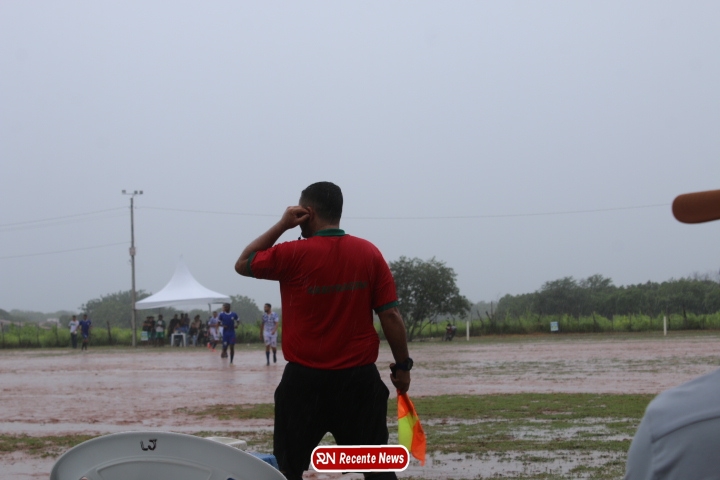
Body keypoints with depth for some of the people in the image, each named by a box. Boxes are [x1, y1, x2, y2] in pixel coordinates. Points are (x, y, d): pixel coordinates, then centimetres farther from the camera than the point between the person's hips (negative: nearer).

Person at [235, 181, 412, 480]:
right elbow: (390, 315, -3)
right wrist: (402, 366, 6)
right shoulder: (369, 253, -2)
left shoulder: (292, 255, -9)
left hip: (305, 380, -2)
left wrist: (281, 226, 5)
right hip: (360, 377, 2)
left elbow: (242, 264, 8)